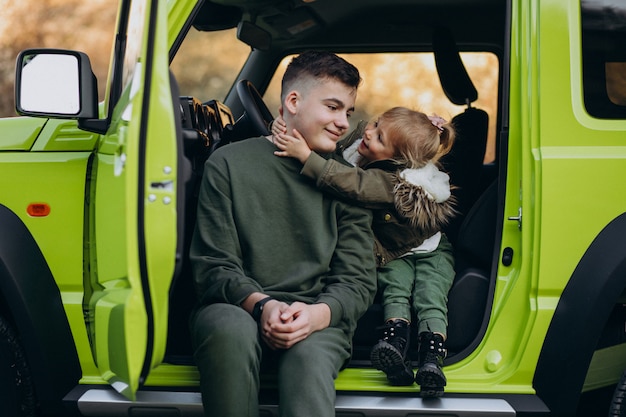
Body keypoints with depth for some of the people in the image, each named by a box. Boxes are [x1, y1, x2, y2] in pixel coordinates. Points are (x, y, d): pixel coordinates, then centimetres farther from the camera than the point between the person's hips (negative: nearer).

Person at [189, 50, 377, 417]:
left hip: (319, 321, 1)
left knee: (309, 355, -36)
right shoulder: (229, 164, 7)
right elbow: (213, 267, 1)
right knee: (230, 330, -37)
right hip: (238, 308, 0)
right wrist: (260, 305, -20)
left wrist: (317, 314, -17)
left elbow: (358, 281, 6)